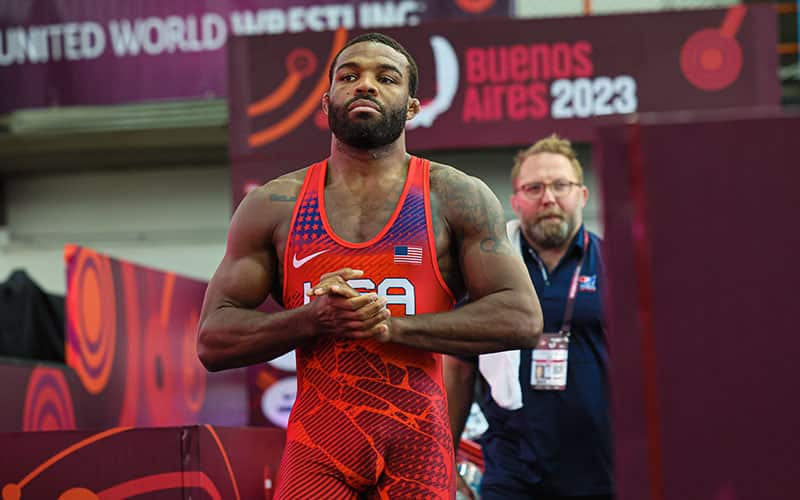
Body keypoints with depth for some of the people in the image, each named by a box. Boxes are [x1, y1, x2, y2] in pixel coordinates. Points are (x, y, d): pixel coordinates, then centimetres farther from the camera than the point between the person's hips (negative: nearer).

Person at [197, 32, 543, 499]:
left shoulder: (456, 197, 4)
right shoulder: (273, 206, 8)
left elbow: (521, 318, -4)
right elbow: (212, 339, 5)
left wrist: (394, 325, -14)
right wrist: (312, 320, -13)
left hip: (419, 443, 0)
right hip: (316, 442, 0)